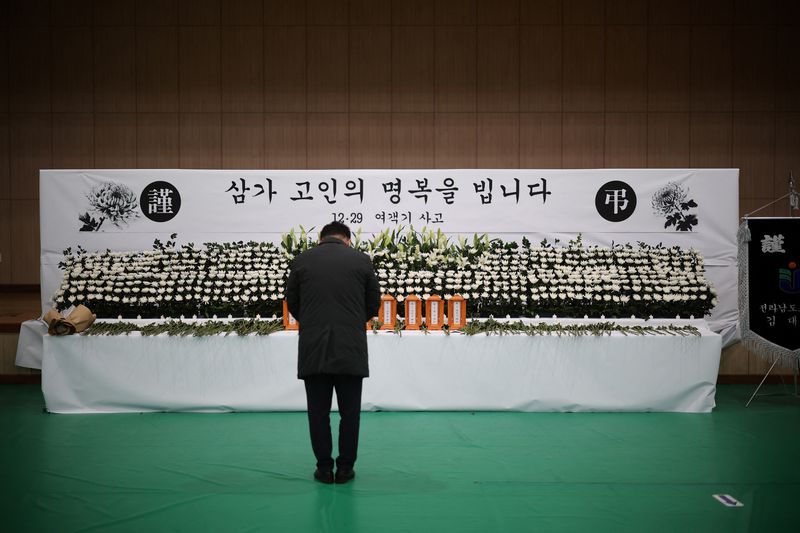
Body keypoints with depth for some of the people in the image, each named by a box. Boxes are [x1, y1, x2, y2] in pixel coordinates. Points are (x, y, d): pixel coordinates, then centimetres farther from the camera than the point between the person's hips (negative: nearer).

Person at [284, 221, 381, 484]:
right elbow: (374, 304, 8)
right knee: (349, 412, 10)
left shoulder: (302, 260, 5)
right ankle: (345, 468, 17)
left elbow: (292, 303, 12)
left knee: (318, 412, 11)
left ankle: (324, 468, 17)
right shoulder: (361, 260, 3)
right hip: (351, 349, 0)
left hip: (313, 349, 1)